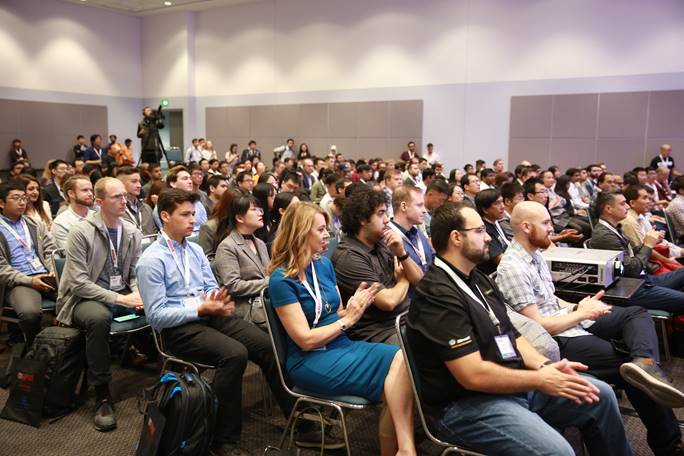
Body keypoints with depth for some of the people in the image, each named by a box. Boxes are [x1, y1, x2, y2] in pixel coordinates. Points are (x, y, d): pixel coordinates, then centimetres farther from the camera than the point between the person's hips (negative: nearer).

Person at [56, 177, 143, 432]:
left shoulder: (132, 233, 3)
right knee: (99, 317, -39)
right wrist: (118, 299, -25)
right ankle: (102, 396, -25)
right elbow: (79, 283, -18)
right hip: (85, 298, -5)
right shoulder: (81, 232, -13)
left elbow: (136, 274, 9)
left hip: (123, 294, 5)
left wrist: (139, 294, -14)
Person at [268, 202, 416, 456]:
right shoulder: (281, 280, -13)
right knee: (393, 382, -23)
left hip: (342, 346, 7)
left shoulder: (324, 264, 8)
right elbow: (306, 340, -15)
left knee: (403, 360, -21)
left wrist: (353, 308, -9)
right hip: (310, 361, -7)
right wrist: (348, 319, -13)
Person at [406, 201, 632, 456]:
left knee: (601, 396, 9)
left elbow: (509, 334, 12)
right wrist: (539, 380, -15)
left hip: (512, 383, 10)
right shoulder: (438, 294, -22)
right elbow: (473, 375, -25)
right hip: (468, 403, -9)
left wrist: (544, 365, -6)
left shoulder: (477, 279, 11)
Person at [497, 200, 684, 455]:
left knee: (637, 314, -5)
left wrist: (577, 307, 3)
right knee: (633, 374, -13)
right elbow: (537, 325, -21)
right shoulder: (512, 269, -20)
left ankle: (644, 365, -36)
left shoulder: (535, 254, 13)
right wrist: (580, 313, -9)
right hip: (557, 340, -10)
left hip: (568, 321, 10)